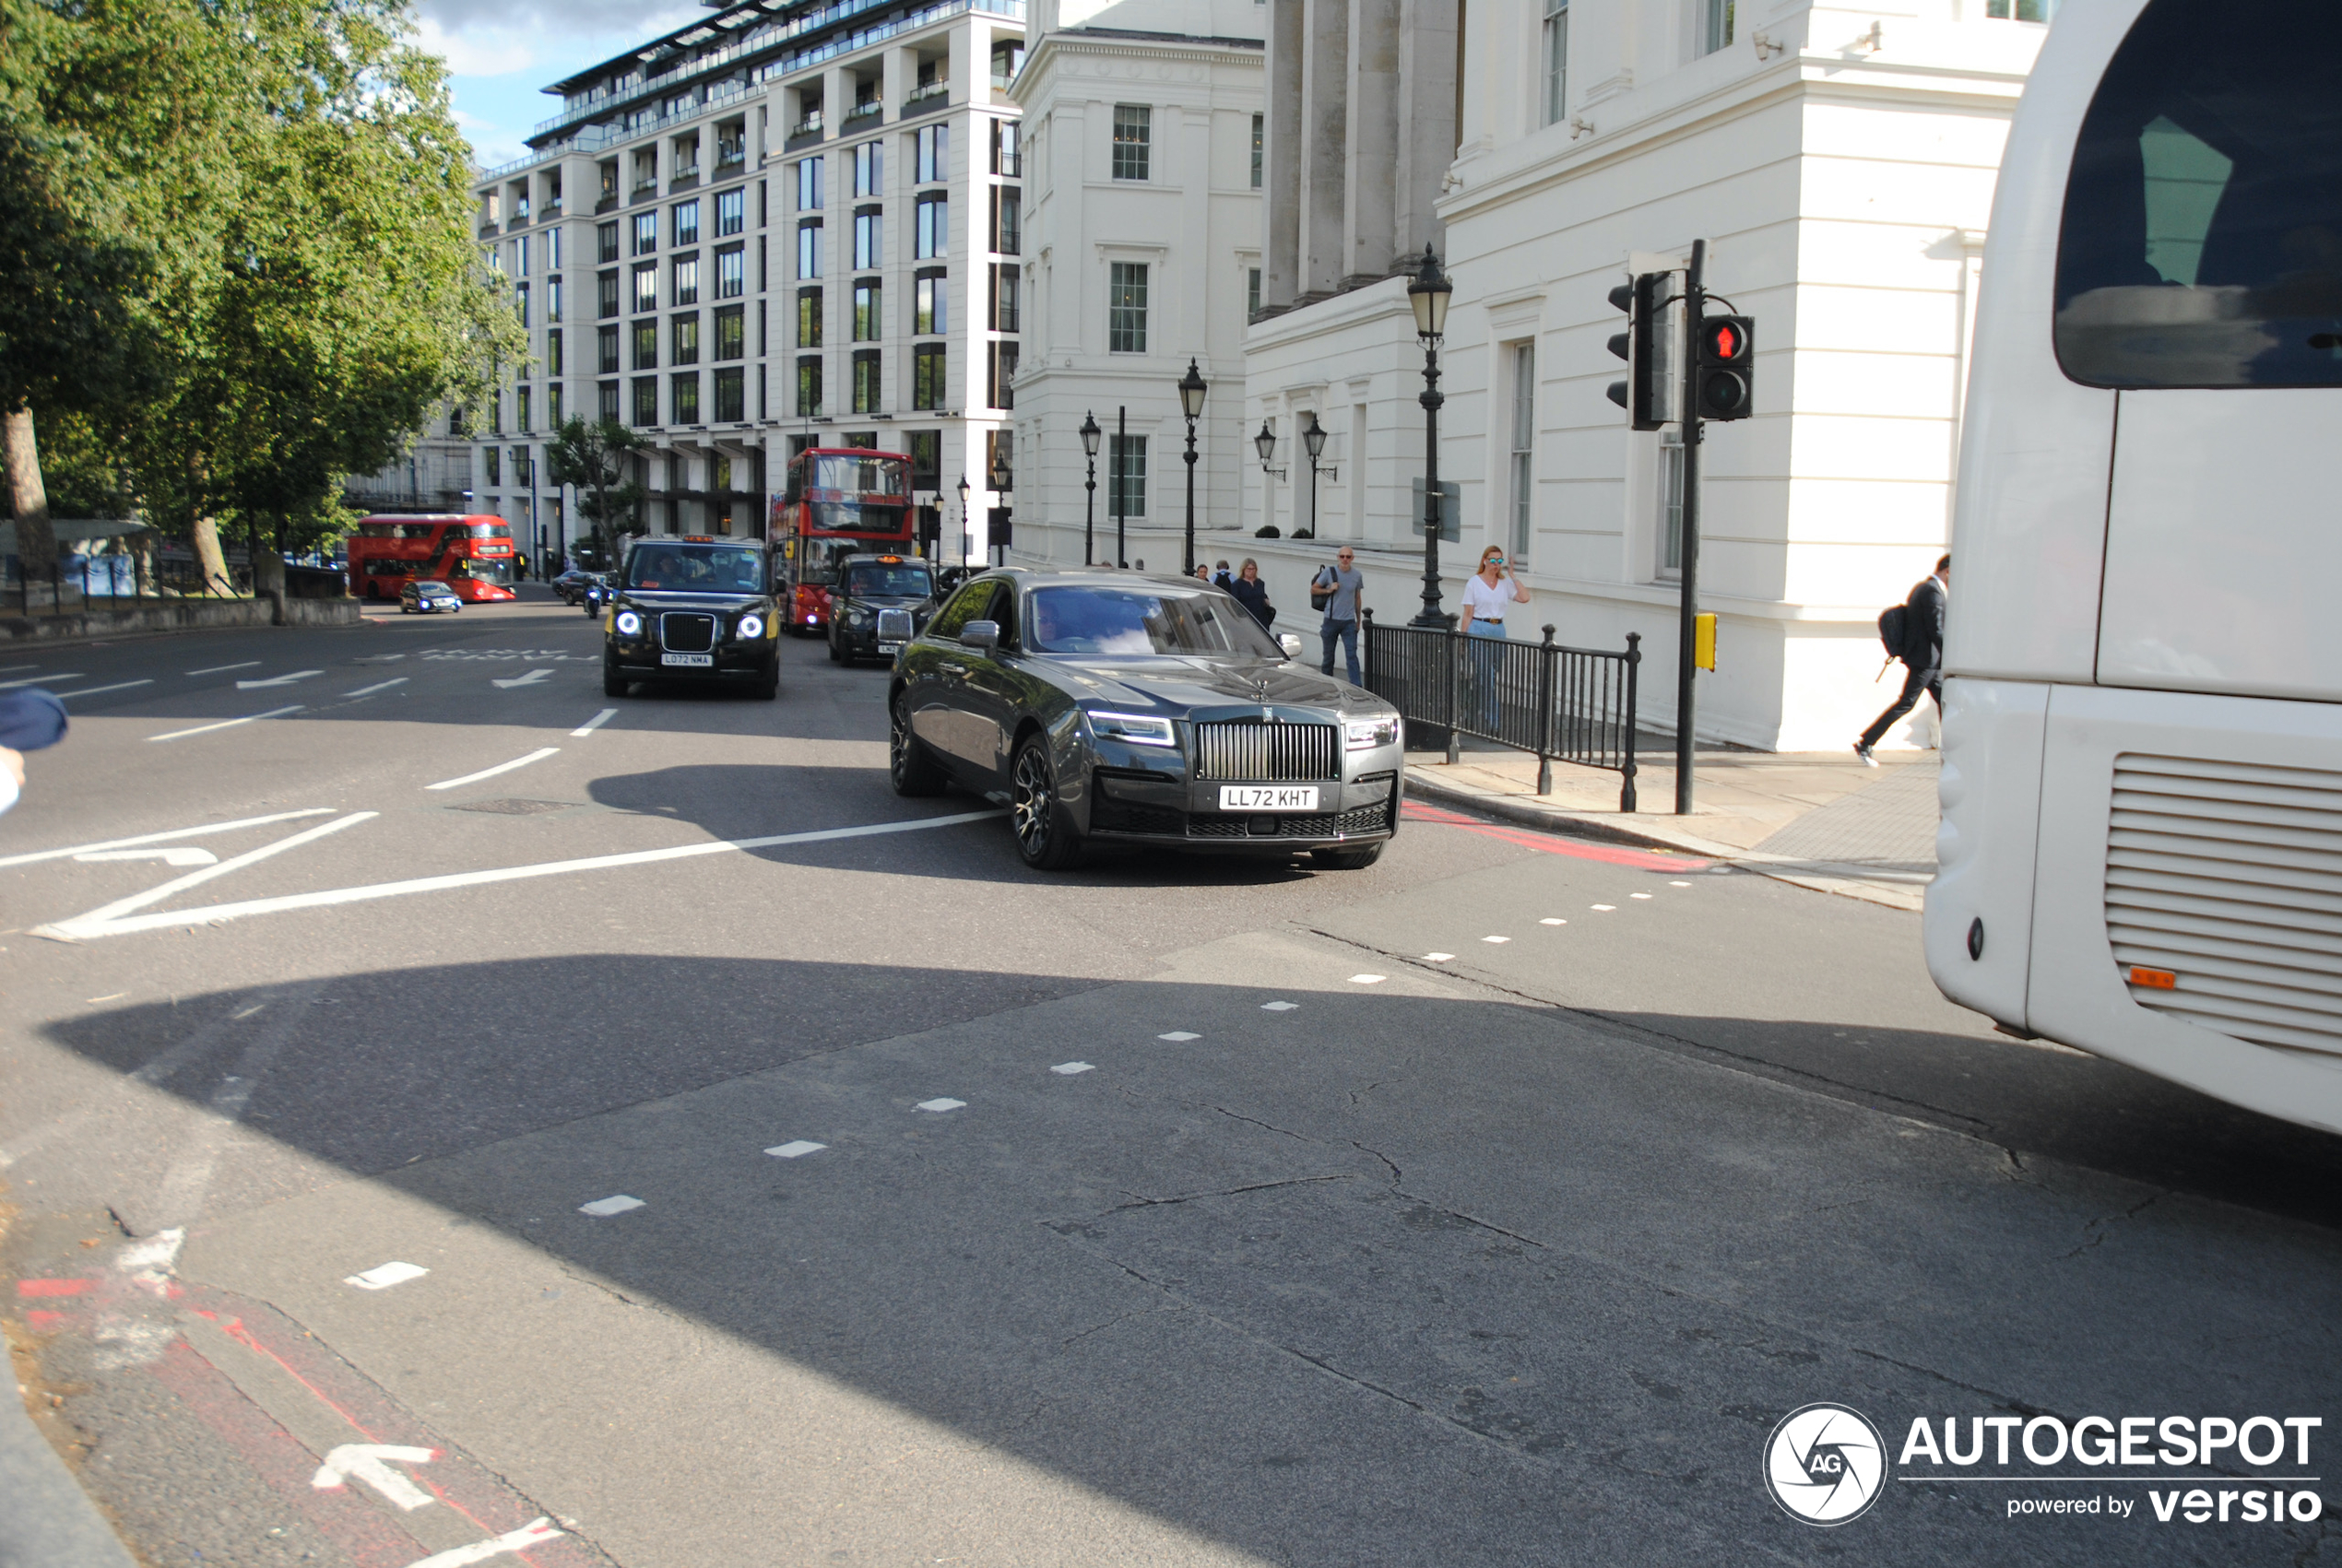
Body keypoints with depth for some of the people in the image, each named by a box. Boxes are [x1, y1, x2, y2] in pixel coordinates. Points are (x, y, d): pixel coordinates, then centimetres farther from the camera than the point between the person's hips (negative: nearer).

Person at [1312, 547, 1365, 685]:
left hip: (1349, 622, 1)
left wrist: (1358, 620, 17)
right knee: (1328, 656, 10)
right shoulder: (1328, 572, -4)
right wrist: (1329, 590, -13)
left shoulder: (1357, 575, 3)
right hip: (1331, 620, -1)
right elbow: (1313, 590, 3)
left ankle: (1357, 687, -12)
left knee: (1352, 655, -8)